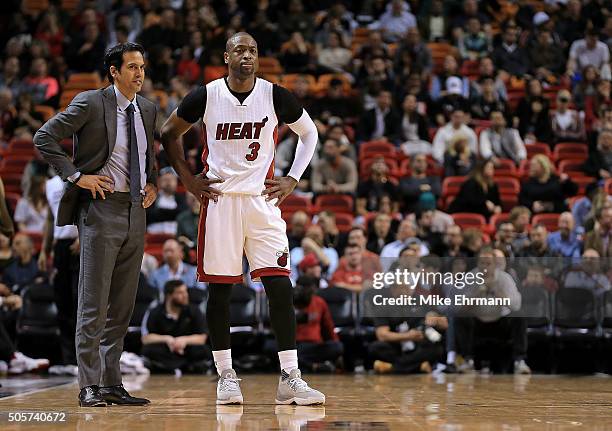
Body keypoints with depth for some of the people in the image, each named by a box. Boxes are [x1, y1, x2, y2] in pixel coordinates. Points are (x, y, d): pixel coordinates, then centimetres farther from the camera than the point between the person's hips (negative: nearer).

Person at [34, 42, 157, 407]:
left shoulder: (148, 110, 13)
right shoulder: (90, 104, -7)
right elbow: (45, 138, -8)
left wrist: (153, 184, 13)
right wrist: (76, 176, -13)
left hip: (136, 211, 6)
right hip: (102, 209, -6)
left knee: (123, 305, 8)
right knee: (94, 302, -6)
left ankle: (112, 384, 14)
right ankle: (90, 387, -2)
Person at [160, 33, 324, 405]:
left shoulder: (274, 95, -3)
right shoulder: (206, 96, -4)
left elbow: (309, 133, 13)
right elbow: (169, 134, 11)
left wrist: (292, 180, 4)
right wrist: (189, 179, 4)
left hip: (262, 199, 0)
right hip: (219, 199, 0)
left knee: (280, 287, -8)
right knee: (220, 289, 4)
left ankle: (290, 379, -5)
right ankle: (226, 375, 15)